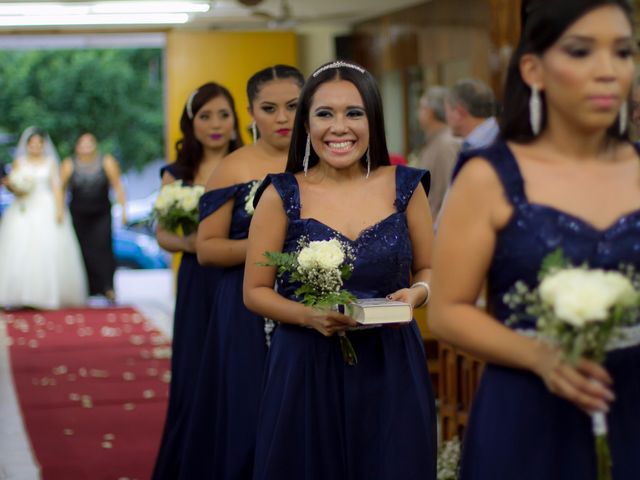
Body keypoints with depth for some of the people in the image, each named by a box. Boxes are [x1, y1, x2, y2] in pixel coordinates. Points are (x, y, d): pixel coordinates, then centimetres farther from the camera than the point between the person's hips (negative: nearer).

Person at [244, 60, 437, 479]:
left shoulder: (404, 186, 1)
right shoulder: (282, 195, -3)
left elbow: (430, 269, 11)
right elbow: (256, 291, 1)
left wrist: (416, 293, -11)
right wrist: (308, 315, -16)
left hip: (392, 370, 1)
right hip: (307, 370, -1)